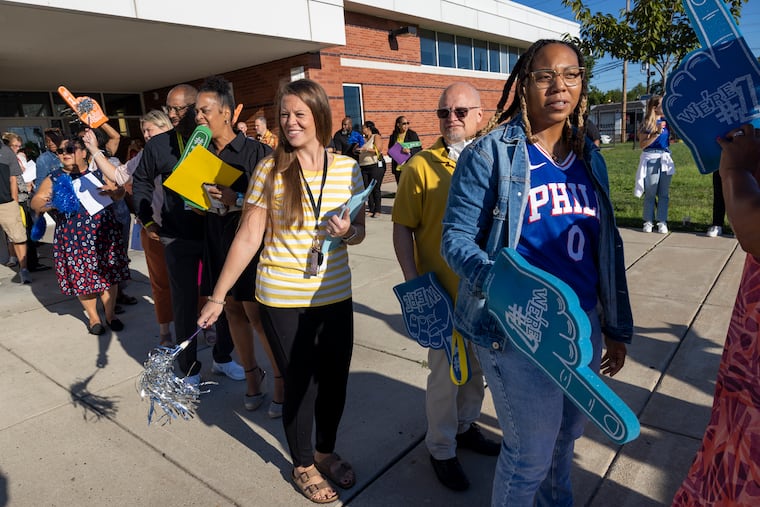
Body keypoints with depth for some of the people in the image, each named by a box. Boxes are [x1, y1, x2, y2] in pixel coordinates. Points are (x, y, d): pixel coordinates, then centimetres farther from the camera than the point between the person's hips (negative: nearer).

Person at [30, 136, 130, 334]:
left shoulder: (98, 172, 6)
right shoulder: (54, 178, 6)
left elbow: (119, 193, 4)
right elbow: (36, 201, 5)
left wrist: (112, 191, -19)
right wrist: (50, 203, -18)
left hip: (104, 233, 0)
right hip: (73, 238, 0)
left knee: (109, 274, 4)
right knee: (82, 277, 5)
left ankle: (110, 315, 20)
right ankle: (93, 317, 22)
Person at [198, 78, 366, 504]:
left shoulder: (348, 168, -1)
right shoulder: (270, 170, -7)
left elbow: (359, 232, 8)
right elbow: (248, 238, -5)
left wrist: (348, 231, -15)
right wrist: (218, 296, -5)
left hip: (335, 296, 3)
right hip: (282, 299, -2)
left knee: (335, 380, 14)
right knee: (300, 383, 9)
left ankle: (326, 451, 42)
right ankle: (303, 465, 35)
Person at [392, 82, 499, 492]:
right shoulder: (420, 166, -10)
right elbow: (402, 227, -9)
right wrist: (413, 282, -14)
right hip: (442, 292, -4)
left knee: (477, 366, 21)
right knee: (446, 374, 9)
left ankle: (465, 426, 46)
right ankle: (442, 450, 31)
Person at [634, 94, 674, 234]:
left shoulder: (667, 120, 8)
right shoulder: (646, 124, -2)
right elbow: (642, 144, -7)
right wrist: (657, 132, -16)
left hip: (666, 158, 3)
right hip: (651, 158, -3)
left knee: (664, 192, 3)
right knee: (650, 192, 0)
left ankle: (662, 221, 7)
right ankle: (648, 221, 9)